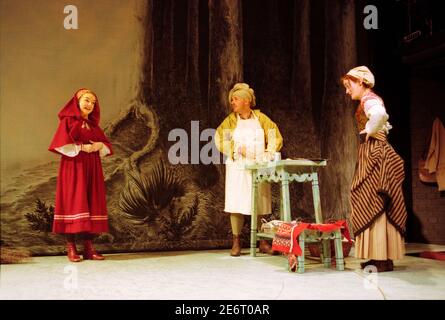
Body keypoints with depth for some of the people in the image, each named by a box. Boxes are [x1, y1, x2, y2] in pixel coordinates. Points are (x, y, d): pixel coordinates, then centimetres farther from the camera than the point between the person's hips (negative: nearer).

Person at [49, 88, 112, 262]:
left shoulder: (94, 125, 19)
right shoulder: (68, 120, 3)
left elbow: (107, 145, 16)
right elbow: (62, 143, -10)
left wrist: (100, 145, -4)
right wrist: (82, 147, -16)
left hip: (92, 168, 6)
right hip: (74, 167, -5)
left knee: (92, 203, 0)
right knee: (74, 202, -10)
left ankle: (89, 247, 2)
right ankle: (71, 247, -6)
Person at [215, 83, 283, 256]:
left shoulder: (260, 118, 7)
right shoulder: (230, 120, 6)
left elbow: (275, 136, 6)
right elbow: (220, 139, -4)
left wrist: (269, 152, -8)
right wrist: (237, 149, -16)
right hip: (238, 167, -1)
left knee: (260, 205, 3)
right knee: (236, 205, -4)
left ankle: (262, 242, 12)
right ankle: (236, 243, 5)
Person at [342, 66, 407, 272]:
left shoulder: (369, 99, -11)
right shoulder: (369, 100, 20)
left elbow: (380, 115, -35)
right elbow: (383, 122, 30)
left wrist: (368, 132, -19)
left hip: (374, 153, -10)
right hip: (372, 153, 10)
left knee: (373, 203, -8)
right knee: (374, 204, 9)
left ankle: (382, 258, -5)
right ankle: (380, 256, 13)